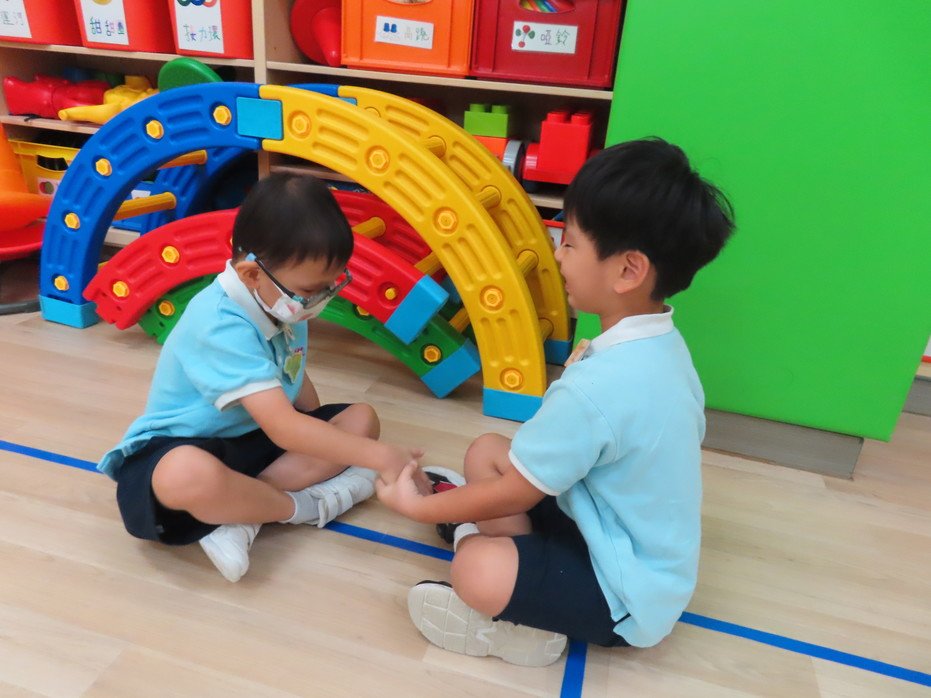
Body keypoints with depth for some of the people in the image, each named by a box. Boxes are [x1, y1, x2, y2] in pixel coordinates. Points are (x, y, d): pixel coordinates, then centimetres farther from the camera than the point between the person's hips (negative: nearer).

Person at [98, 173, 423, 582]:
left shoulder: (281, 304, -3)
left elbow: (295, 382, 14)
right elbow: (283, 428, -36)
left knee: (361, 418, -6)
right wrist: (379, 456, -35)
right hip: (180, 448, -8)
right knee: (188, 476, -44)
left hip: (254, 439, 8)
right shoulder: (221, 327, -30)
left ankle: (240, 517, -18)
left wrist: (322, 435, 5)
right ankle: (306, 507, -13)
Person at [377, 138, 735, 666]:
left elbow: (514, 493, -21)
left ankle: (527, 626, 1)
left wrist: (416, 506, -6)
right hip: (641, 551, 9)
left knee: (477, 570, -30)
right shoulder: (662, 344, -4)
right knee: (486, 451, 4)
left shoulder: (595, 387, -33)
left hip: (629, 596, -9)